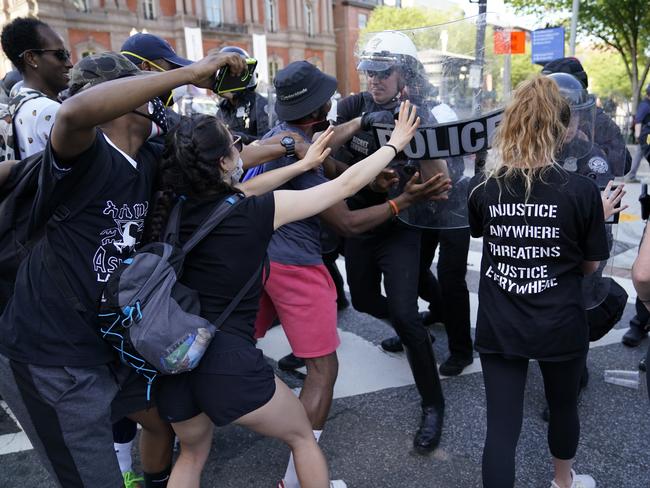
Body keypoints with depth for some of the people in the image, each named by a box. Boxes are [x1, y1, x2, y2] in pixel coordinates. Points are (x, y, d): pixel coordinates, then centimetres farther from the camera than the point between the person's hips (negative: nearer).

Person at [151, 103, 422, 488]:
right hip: (228, 362, -5)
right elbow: (346, 185, -4)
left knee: (193, 453, 33)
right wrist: (396, 143, 10)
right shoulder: (256, 211, -13)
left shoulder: (176, 208, 1)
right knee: (302, 436, 22)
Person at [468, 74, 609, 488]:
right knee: (564, 406, 26)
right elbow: (591, 265, -2)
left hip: (498, 326, 1)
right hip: (561, 326, 0)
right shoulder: (583, 190, -13)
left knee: (502, 425, 8)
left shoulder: (483, 188, -7)